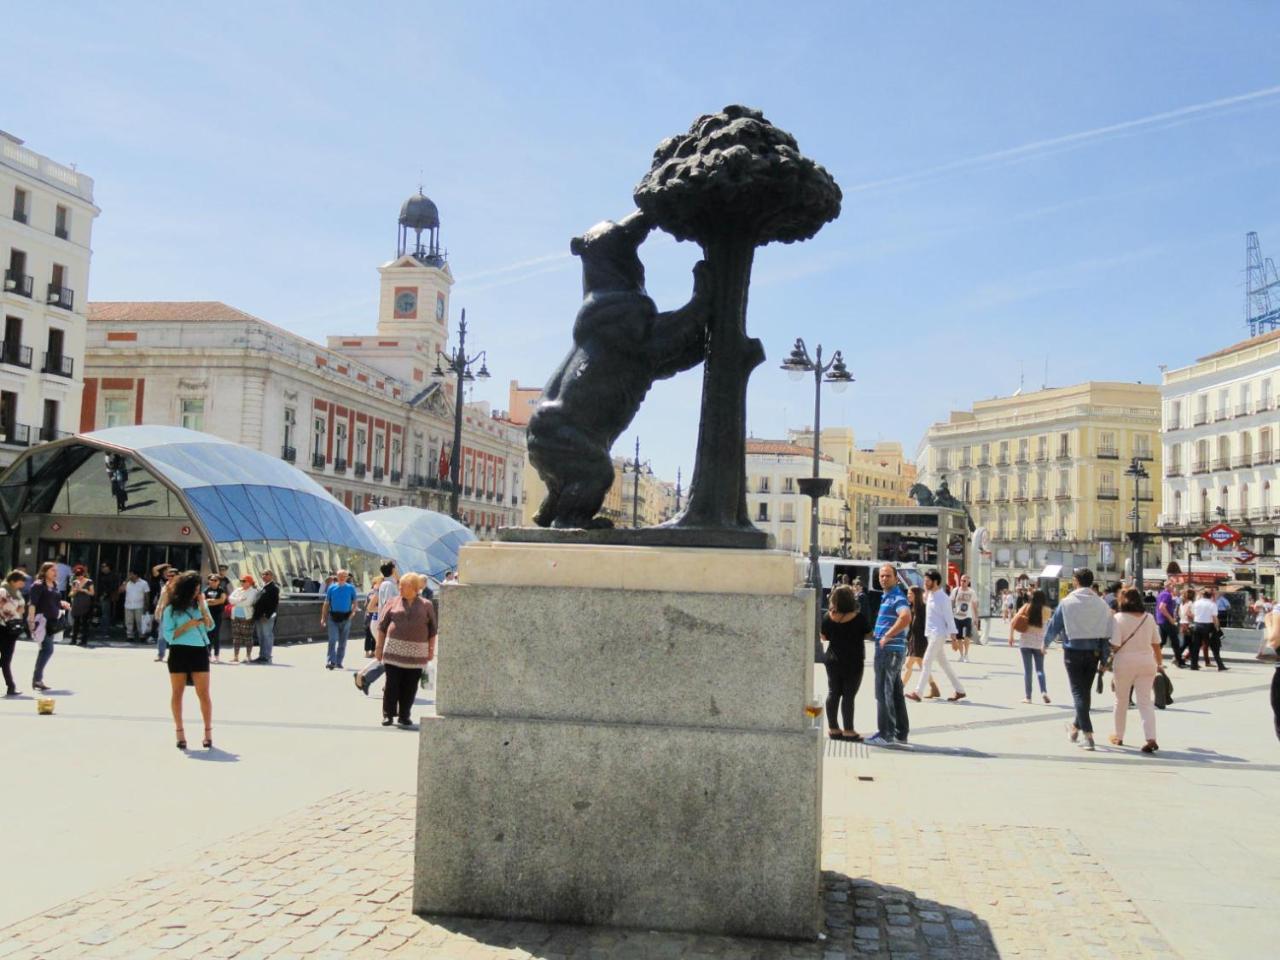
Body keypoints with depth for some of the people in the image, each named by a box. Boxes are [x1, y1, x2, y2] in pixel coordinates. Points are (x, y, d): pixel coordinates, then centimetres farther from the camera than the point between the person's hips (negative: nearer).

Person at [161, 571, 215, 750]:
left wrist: (203, 608, -10)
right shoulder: (172, 608, 0)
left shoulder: (200, 604, 8)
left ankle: (208, 732, 2)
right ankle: (180, 732, 15)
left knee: (203, 694, -3)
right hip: (179, 653, -1)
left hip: (199, 651, 1)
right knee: (177, 693, 6)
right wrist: (188, 625, -14)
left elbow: (210, 626, -1)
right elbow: (168, 634, -5)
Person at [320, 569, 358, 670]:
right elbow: (326, 603, 9)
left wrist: (352, 613, -9)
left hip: (345, 617, 1)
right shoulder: (331, 588, 5)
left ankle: (339, 662, 16)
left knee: (342, 642, 7)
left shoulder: (351, 588, 4)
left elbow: (354, 603, 7)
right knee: (332, 640, -12)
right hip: (333, 617, -1)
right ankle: (331, 661, -12)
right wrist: (323, 617, 4)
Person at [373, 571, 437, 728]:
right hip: (394, 650, 0)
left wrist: (431, 649, 3)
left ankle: (404, 716, 13)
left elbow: (432, 630, 9)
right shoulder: (393, 602, 6)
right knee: (392, 684, -1)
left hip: (416, 653, 0)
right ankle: (388, 714, 9)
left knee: (409, 687, 3)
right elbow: (382, 626, 8)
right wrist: (379, 646, 4)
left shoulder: (426, 605, 6)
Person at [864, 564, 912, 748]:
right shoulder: (886, 596, 16)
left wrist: (887, 637, -28)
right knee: (896, 693, 14)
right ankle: (900, 733, 20)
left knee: (883, 693, -5)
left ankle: (886, 734, -1)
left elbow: (906, 617, -34)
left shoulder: (897, 597, -15)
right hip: (892, 651, 10)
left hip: (889, 650, -10)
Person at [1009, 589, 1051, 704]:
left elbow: (1013, 622, -8)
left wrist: (1011, 636, -4)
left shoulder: (1026, 607, -1)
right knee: (1040, 669, 11)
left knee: (1027, 670, 6)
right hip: (1038, 643, 0)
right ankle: (1044, 691, -10)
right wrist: (1045, 644, 2)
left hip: (1025, 642, 0)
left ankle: (1028, 696, 4)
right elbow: (1047, 628, -5)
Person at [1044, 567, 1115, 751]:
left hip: (1073, 651, -3)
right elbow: (1108, 632, 0)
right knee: (1085, 690, 17)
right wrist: (1104, 657, 8)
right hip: (1094, 652, 3)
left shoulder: (1067, 603, -9)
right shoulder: (1101, 604, -1)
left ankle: (1088, 735, -10)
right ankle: (1076, 728, 33)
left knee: (1078, 691, 0)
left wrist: (1045, 643, 19)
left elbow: (1054, 626, 0)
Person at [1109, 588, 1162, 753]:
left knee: (1121, 701, 14)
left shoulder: (1118, 618, -8)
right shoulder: (1149, 618, 5)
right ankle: (1151, 738, -15)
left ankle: (1118, 737, 26)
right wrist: (1160, 663, 19)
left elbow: (1115, 645, -14)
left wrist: (1108, 661, 2)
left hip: (1125, 661, -3)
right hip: (1146, 661, 3)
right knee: (1145, 701, 2)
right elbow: (1156, 643, 9)